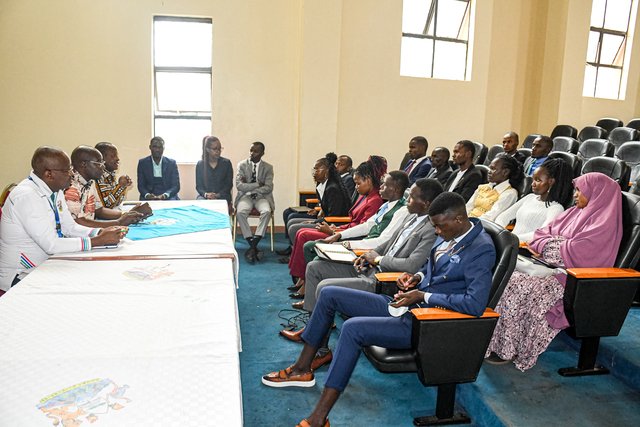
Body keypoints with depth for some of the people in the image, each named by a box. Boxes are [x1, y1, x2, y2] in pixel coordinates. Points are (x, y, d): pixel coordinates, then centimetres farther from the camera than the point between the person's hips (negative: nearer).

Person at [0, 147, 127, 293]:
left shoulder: (56, 192, 5)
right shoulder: (27, 196, -23)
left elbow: (70, 227, 11)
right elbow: (51, 245, -27)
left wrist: (101, 232, -7)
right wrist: (98, 241, -25)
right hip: (19, 277, -8)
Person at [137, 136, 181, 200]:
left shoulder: (172, 163, 5)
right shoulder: (142, 163, 8)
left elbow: (176, 186, 0)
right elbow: (141, 186, 6)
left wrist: (164, 195, -20)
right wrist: (147, 195, -17)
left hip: (168, 198, 0)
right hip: (149, 199, 1)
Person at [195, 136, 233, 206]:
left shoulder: (226, 163, 8)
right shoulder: (200, 164, 9)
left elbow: (229, 184, 4)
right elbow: (199, 185, 8)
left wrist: (218, 195, -13)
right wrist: (206, 194, -15)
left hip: (222, 196, -1)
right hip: (204, 196, 1)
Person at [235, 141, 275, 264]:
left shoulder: (268, 168, 3)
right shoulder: (242, 165, 4)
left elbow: (268, 188, -8)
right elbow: (239, 186, -7)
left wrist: (249, 187, -10)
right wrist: (258, 184, -11)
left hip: (261, 197, 0)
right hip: (246, 197, 0)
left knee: (266, 212, -34)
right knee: (240, 212, -33)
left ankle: (252, 247, -33)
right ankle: (254, 248, -29)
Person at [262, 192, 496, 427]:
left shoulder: (482, 249, -17)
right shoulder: (448, 235, 9)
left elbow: (476, 304, -28)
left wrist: (424, 296, -22)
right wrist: (417, 277, 4)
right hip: (404, 304, 9)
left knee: (353, 328, -31)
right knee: (329, 294, 5)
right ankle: (302, 369, 17)